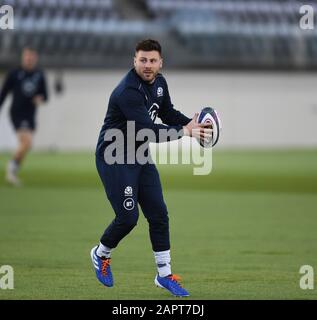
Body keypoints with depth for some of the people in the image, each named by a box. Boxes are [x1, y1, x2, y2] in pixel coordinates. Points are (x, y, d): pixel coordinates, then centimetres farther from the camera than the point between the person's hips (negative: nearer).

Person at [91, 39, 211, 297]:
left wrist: (192, 122, -2)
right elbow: (147, 130, -33)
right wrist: (184, 131, -33)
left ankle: (164, 275, 13)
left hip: (140, 156, 8)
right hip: (114, 158, -8)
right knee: (128, 217, -9)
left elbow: (167, 112, 16)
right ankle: (101, 254, 22)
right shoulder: (128, 92, -27)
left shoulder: (159, 83, 1)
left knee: (159, 214, 4)